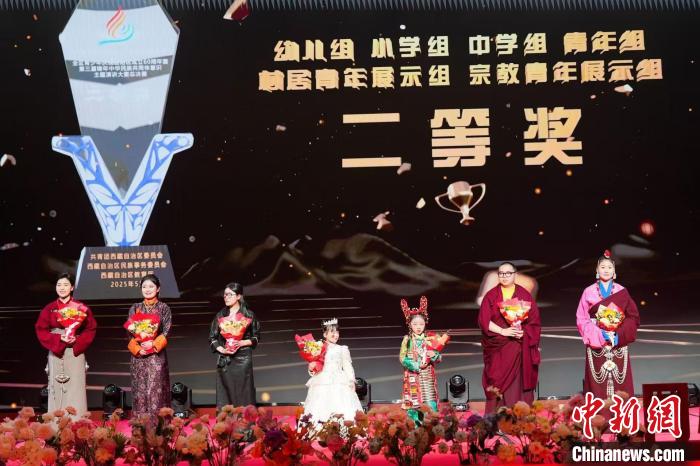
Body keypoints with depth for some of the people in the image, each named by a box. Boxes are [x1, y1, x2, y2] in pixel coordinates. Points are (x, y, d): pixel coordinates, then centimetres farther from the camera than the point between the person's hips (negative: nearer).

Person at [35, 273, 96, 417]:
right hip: (56, 352, 1)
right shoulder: (49, 309, 6)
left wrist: (78, 341, -13)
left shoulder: (81, 308, 4)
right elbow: (41, 330, 3)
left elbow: (90, 329, 4)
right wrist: (59, 338, -11)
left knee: (75, 388, -3)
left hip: (75, 353, -1)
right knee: (57, 388, 0)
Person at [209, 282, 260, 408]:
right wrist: (221, 350, -8)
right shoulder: (220, 316, 7)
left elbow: (256, 337, 5)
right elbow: (212, 338, 9)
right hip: (224, 360, 2)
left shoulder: (248, 315, 1)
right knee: (225, 393, 0)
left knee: (243, 392, -2)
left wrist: (242, 343, -11)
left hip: (243, 359, -2)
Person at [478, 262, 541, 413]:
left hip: (520, 348, 0)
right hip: (497, 349, 0)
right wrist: (503, 331, -15)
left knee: (518, 383, -2)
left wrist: (523, 332, -14)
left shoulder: (524, 295, 7)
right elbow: (484, 320, -3)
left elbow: (534, 320, 4)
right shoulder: (491, 296, 5)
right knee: (499, 385, -3)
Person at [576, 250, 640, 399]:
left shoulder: (622, 292, 7)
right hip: (596, 345, -1)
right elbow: (581, 319, 0)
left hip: (619, 345, 1)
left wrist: (619, 335, -11)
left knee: (620, 385, -2)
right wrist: (599, 334, -14)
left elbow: (633, 317, 4)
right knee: (597, 386, -5)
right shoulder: (589, 292, 3)